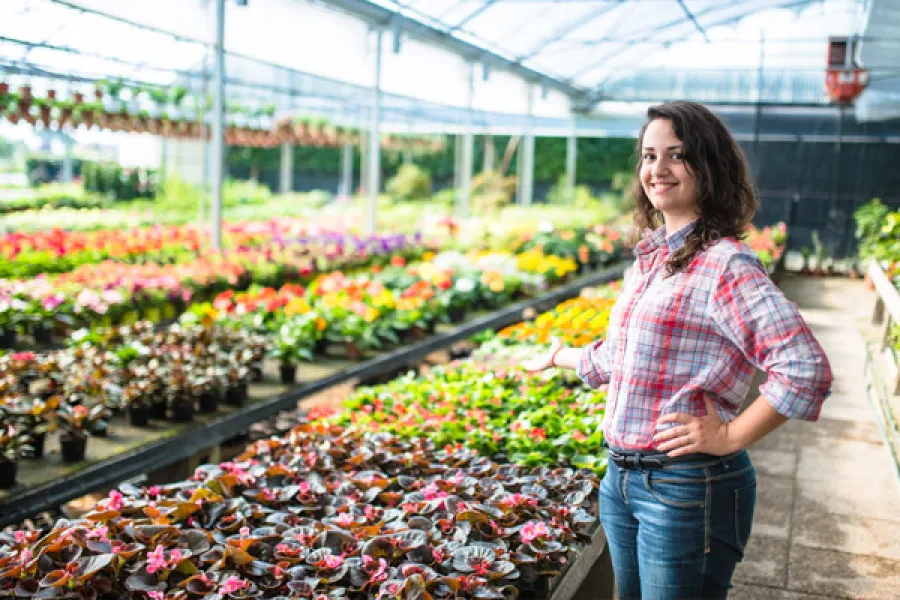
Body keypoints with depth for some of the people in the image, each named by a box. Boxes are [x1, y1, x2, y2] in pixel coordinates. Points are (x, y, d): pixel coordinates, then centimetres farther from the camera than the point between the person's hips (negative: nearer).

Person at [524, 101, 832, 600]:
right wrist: (561, 359, 39)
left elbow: (806, 369, -24)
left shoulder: (724, 264, -17)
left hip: (689, 487, -8)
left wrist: (729, 437, -18)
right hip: (622, 478, 8)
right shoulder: (648, 258, 9)